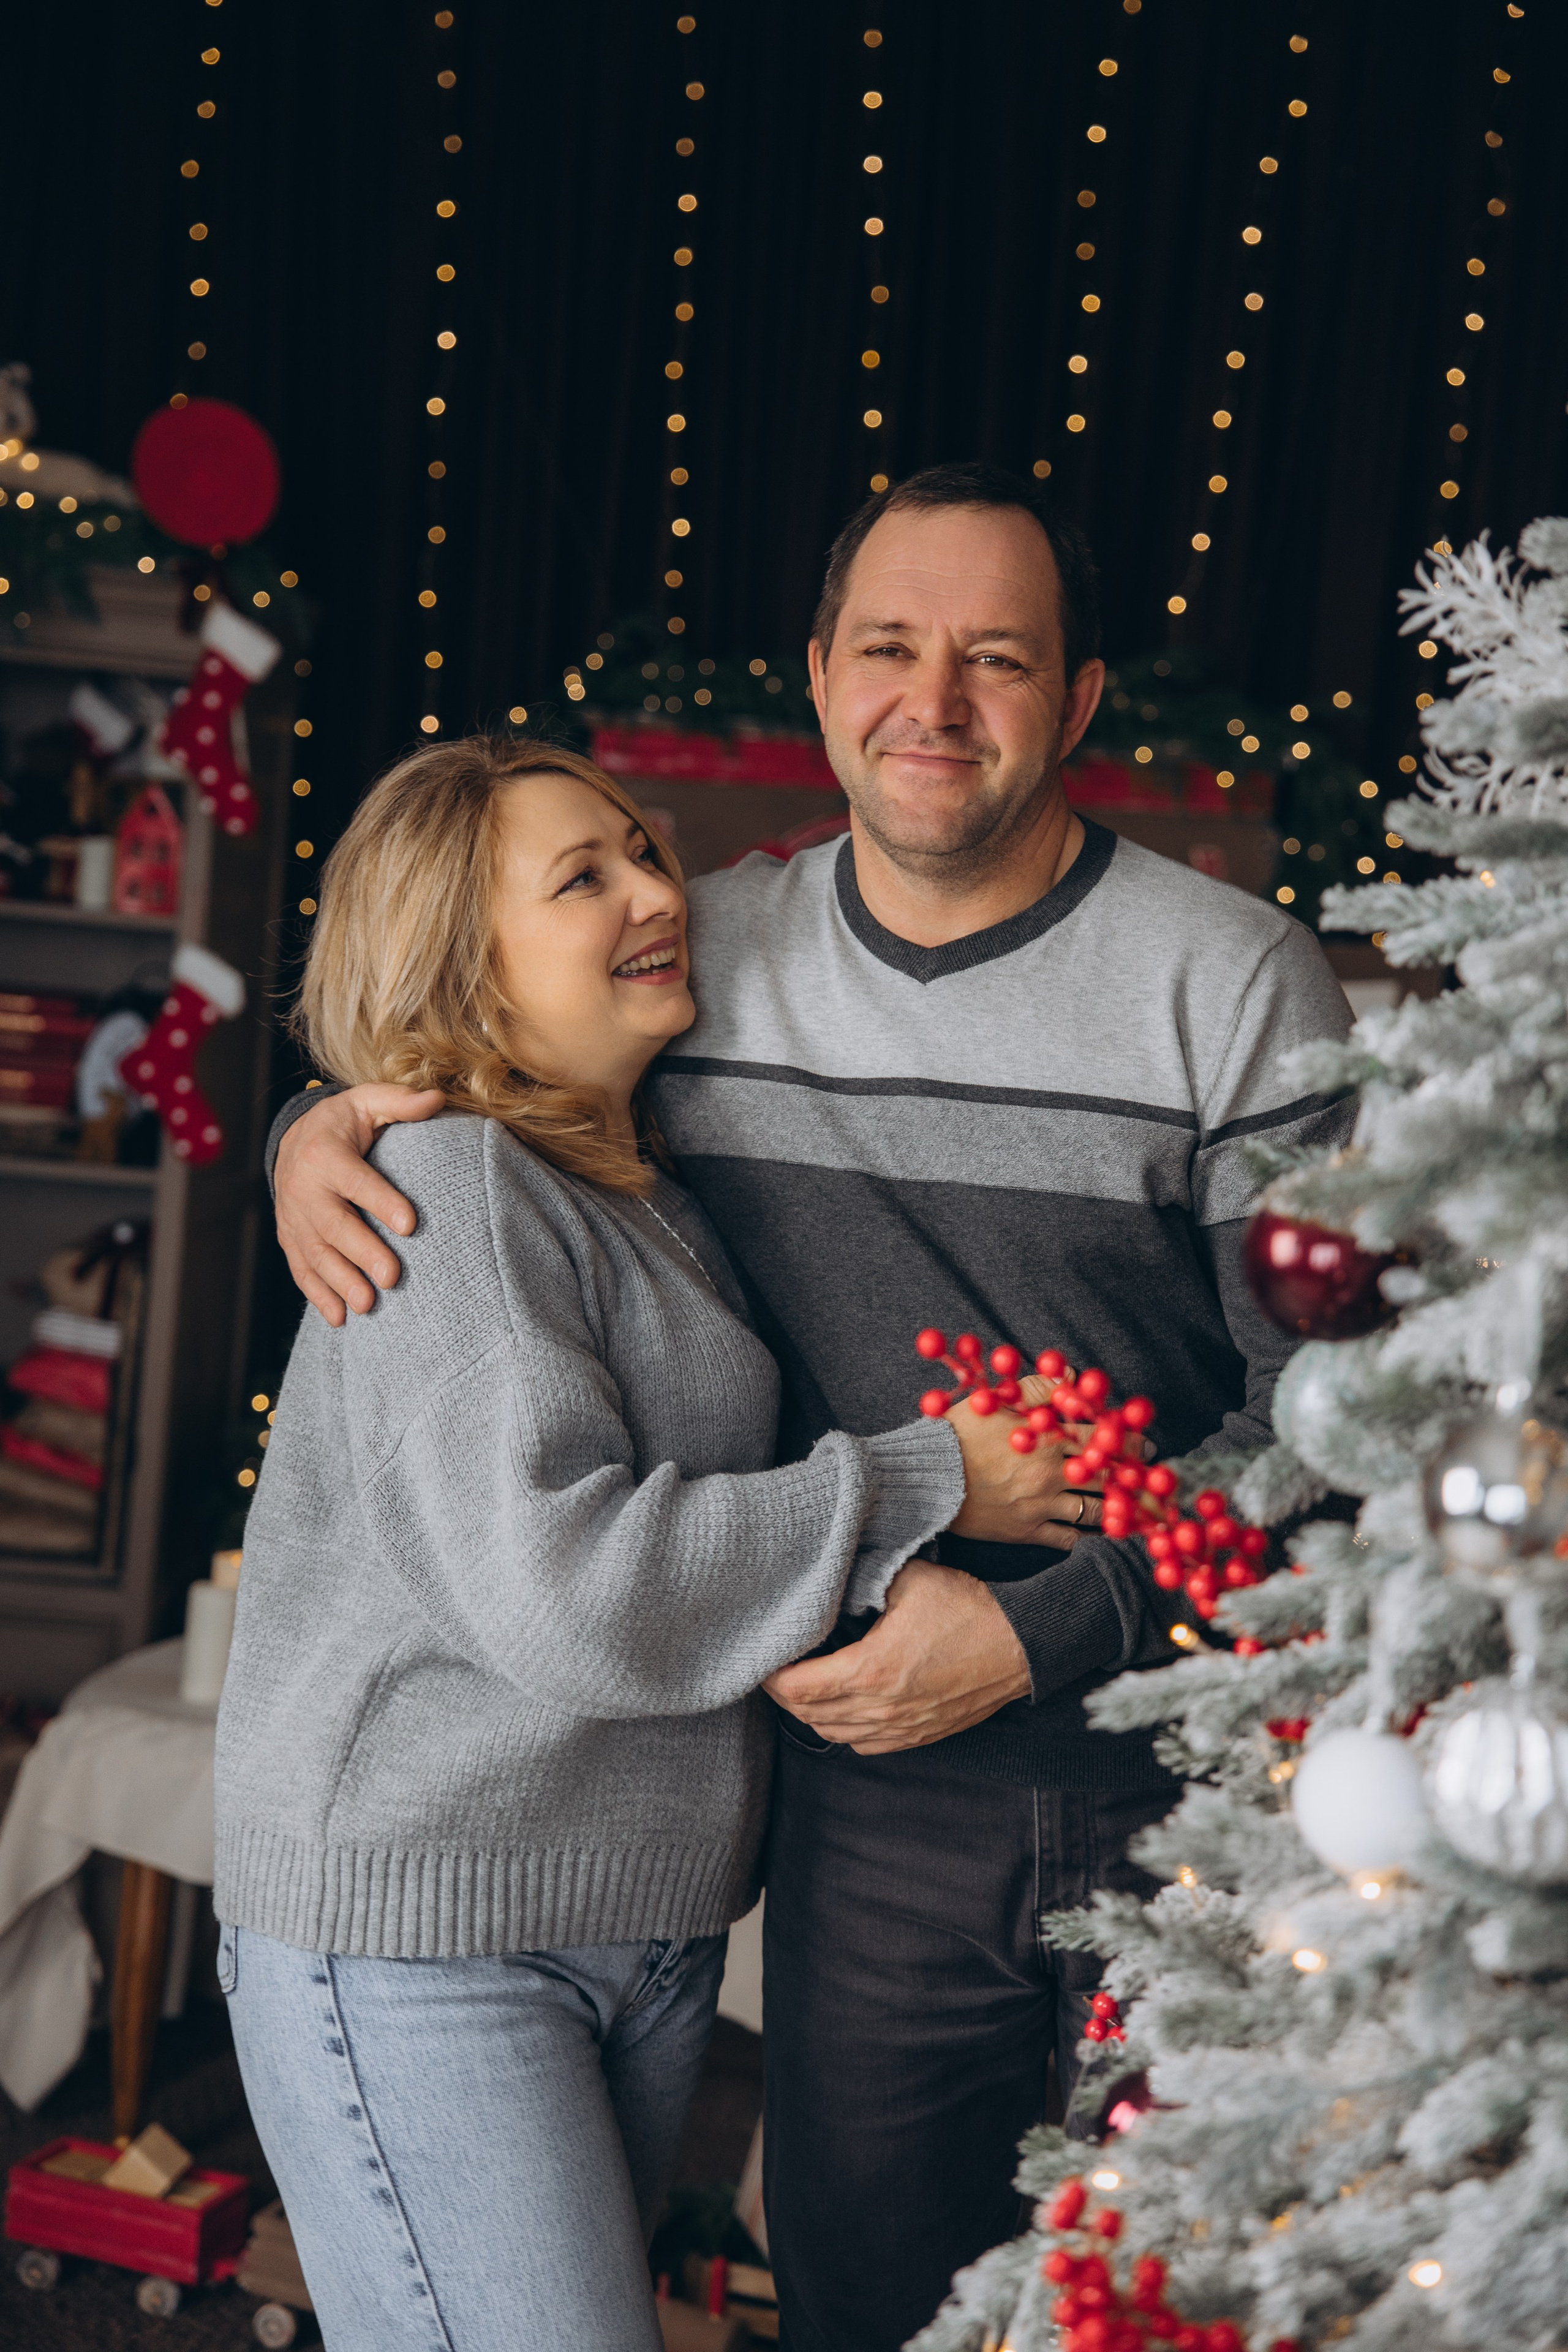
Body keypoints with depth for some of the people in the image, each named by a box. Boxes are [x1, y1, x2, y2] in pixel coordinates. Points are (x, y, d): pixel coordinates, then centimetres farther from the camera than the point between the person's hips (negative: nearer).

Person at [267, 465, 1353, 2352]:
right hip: (877, 1786, 3)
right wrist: (316, 1132, -4)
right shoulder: (705, 952, 2)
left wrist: (1039, 1629, -18)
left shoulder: (1236, 982, -9)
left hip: (1196, 1763, -2)